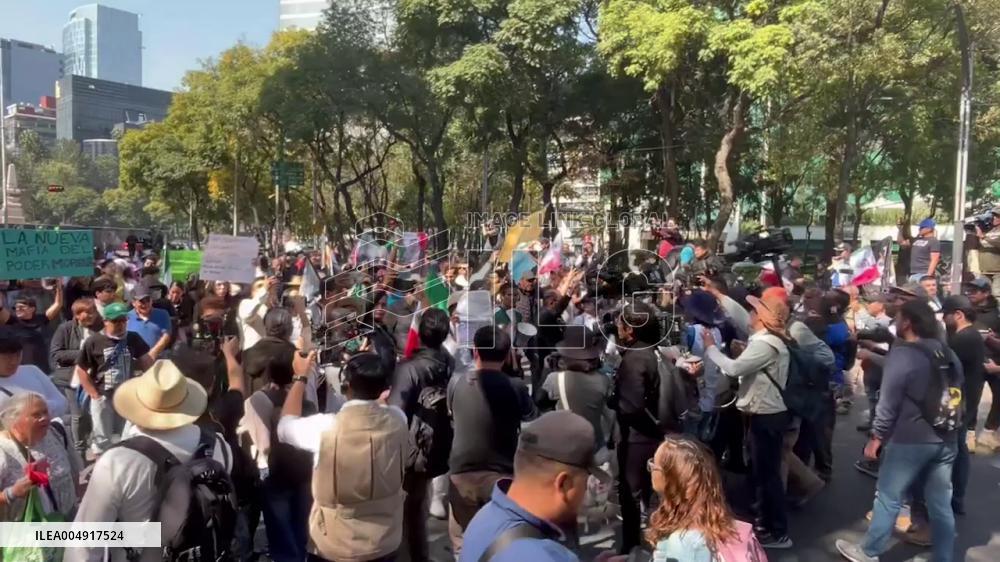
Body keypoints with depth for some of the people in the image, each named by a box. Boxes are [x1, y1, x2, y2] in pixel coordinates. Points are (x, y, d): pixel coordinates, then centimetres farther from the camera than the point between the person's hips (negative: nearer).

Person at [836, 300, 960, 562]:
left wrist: (876, 437, -6)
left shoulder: (902, 354, -15)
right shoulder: (949, 355, 8)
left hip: (910, 440, -7)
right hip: (946, 440, 7)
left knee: (888, 497, 5)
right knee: (941, 504, 13)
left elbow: (889, 403, -15)